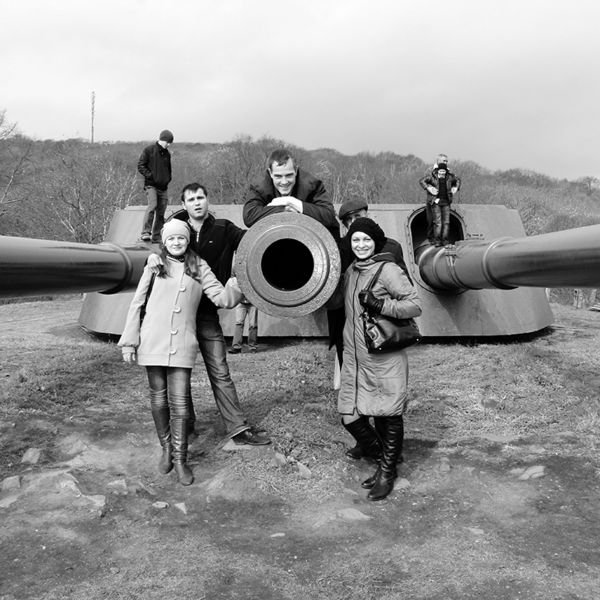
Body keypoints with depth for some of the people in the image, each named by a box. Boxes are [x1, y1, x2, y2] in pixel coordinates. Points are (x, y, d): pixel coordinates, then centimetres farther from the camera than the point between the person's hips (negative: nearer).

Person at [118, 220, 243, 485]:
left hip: (182, 346, 0)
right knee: (159, 399, 8)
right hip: (152, 343, 1)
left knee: (179, 403, -4)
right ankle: (166, 449, 28)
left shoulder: (199, 267, 8)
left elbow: (223, 299, 3)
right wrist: (129, 341, 3)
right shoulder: (155, 266, 6)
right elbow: (137, 303, 7)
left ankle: (180, 459, 8)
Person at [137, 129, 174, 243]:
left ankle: (156, 237, 12)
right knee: (152, 206, -25)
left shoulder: (167, 154, 16)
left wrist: (168, 178, 10)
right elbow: (140, 166, -3)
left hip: (163, 187, 6)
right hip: (151, 185, -6)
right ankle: (145, 233, -24)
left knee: (161, 212, 4)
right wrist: (150, 175, -14)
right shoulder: (148, 150, -1)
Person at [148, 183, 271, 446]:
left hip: (208, 312, -1)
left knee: (220, 372, 2)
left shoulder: (223, 230, 1)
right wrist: (152, 256, -25)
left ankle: (238, 428, 8)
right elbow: (158, 248, 0)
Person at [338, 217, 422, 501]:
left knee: (387, 416, 5)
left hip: (385, 360, -6)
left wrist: (379, 303, -20)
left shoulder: (388, 270, -8)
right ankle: (385, 456, 31)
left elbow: (415, 305, -13)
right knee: (350, 418, 7)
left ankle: (387, 472, 24)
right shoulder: (350, 272, 13)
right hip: (354, 360, 7)